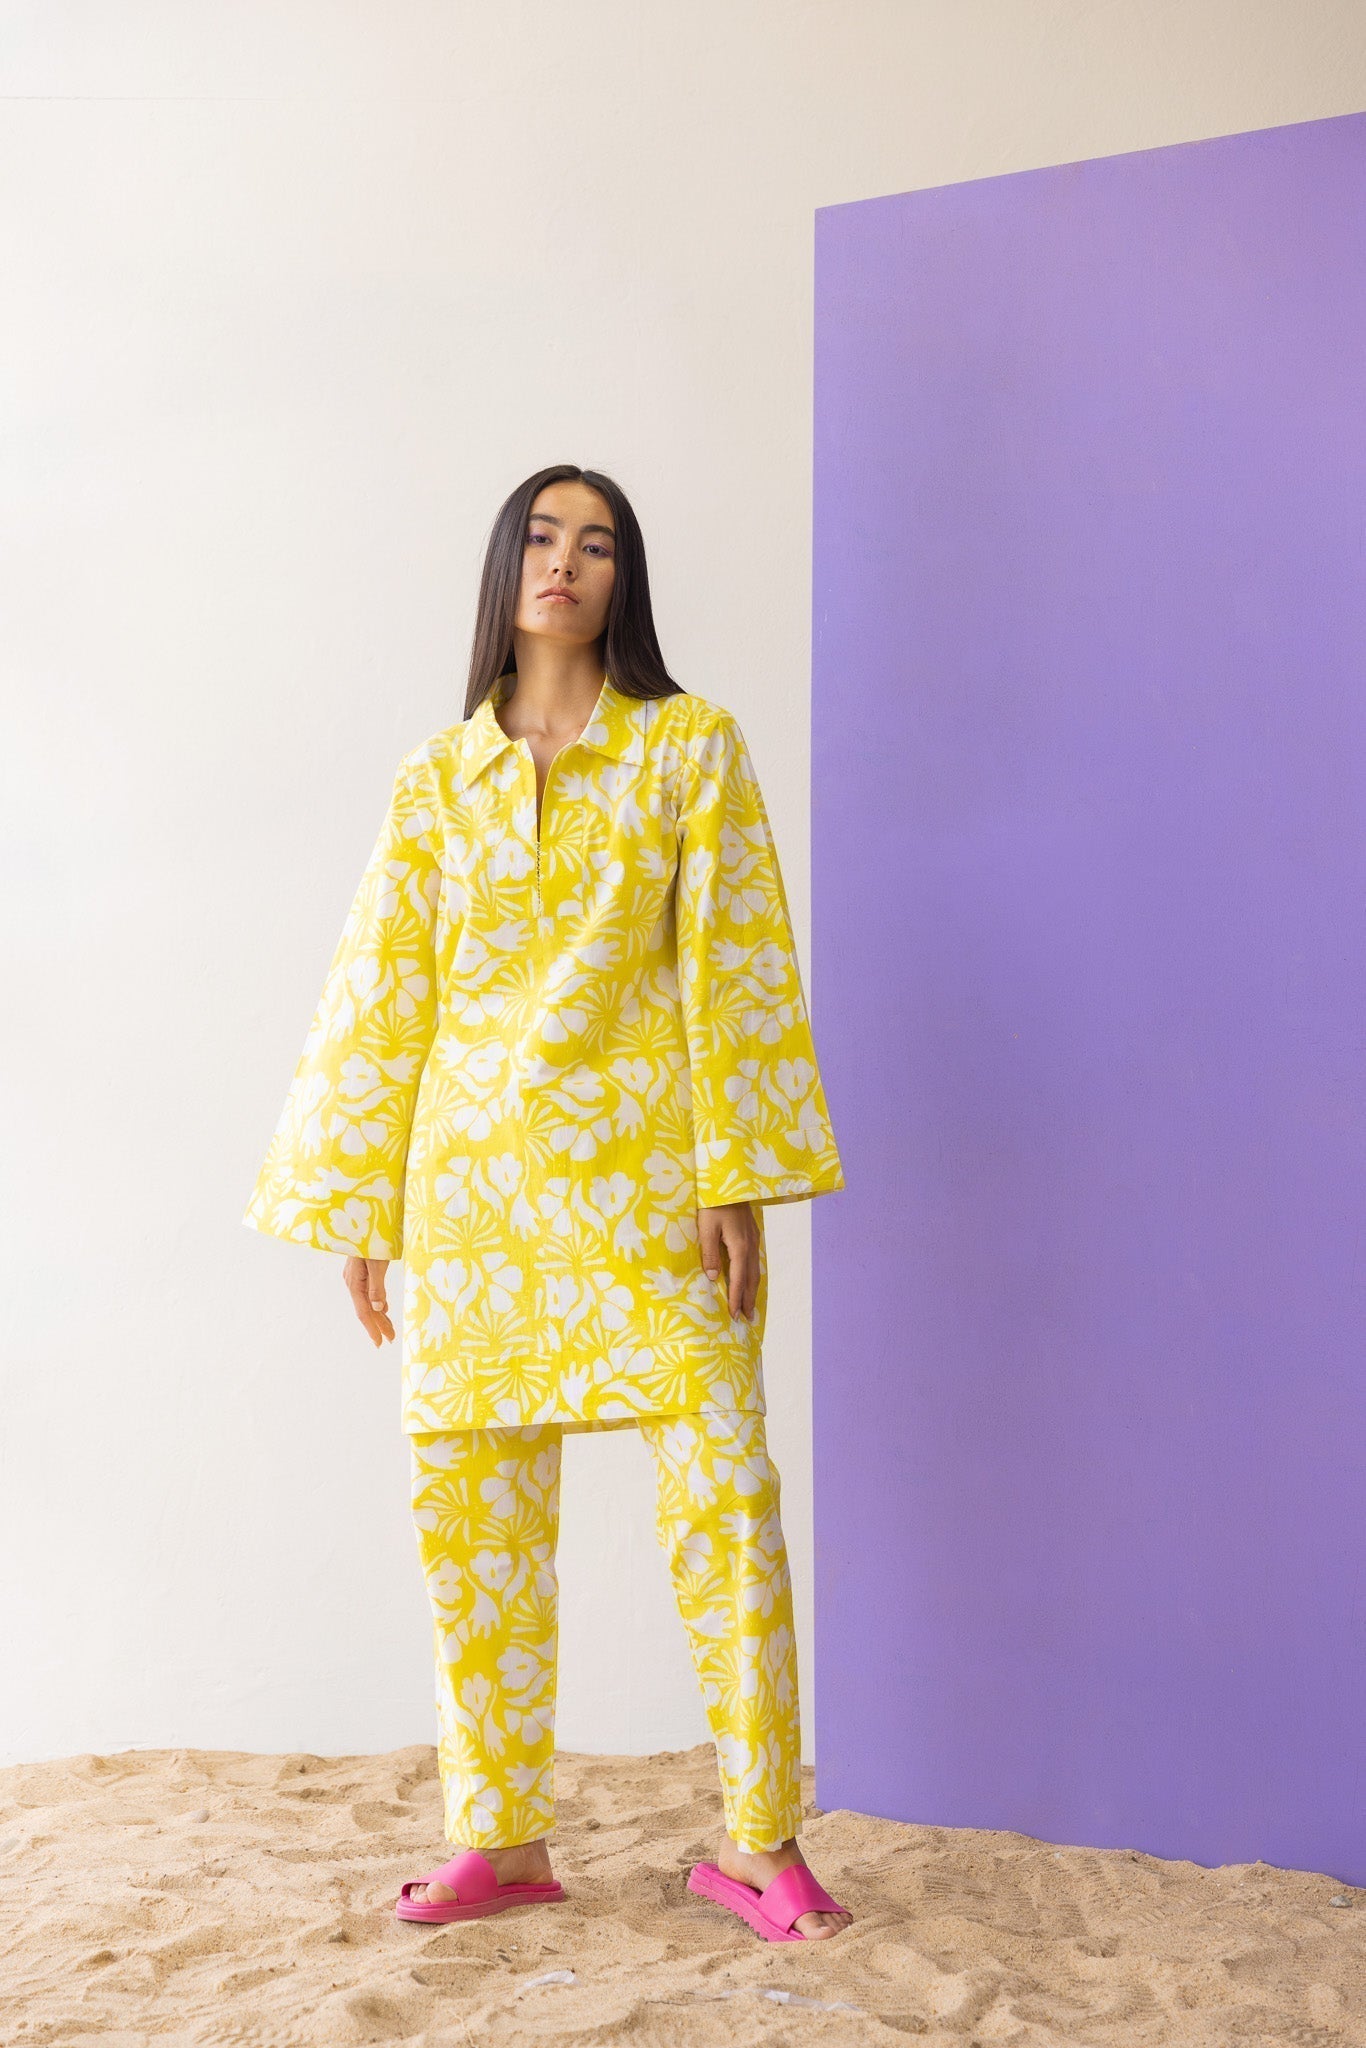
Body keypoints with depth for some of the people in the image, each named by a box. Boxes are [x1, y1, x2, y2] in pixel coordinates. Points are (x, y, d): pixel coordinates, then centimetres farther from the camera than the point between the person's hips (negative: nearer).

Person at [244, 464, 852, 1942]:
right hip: (474, 1180, 3)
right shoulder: (437, 776, 11)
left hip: (642, 1173, -2)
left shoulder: (690, 748, 4)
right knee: (469, 1509, 5)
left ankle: (760, 1839, 9)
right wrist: (360, 1208, 6)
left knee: (723, 1497, -5)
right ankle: (501, 1837, 18)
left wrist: (743, 1181, -8)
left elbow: (737, 969, -1)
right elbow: (380, 989, 10)